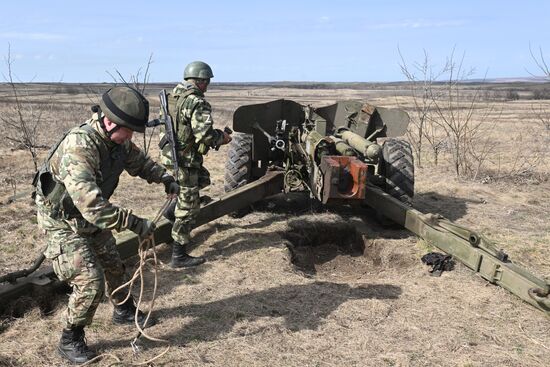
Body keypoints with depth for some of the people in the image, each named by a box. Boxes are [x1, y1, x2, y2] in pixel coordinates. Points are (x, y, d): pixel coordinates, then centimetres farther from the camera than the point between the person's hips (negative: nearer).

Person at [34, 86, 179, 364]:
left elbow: (138, 160, 15)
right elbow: (90, 204, -43)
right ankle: (70, 341, 9)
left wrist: (165, 178, 4)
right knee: (90, 281, -14)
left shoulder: (116, 141, -8)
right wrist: (134, 223, -40)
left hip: (91, 218, 8)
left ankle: (124, 312, 45)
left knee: (114, 266, 20)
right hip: (63, 222, -8)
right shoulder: (79, 147, -36)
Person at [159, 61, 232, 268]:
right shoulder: (197, 103, -18)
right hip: (184, 161, -9)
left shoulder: (173, 96, 9)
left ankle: (173, 211, 30)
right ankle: (179, 256, 9)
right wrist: (221, 138, -5)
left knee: (203, 178, 29)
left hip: (168, 155, 9)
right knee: (188, 208, 1)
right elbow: (205, 135, -25)